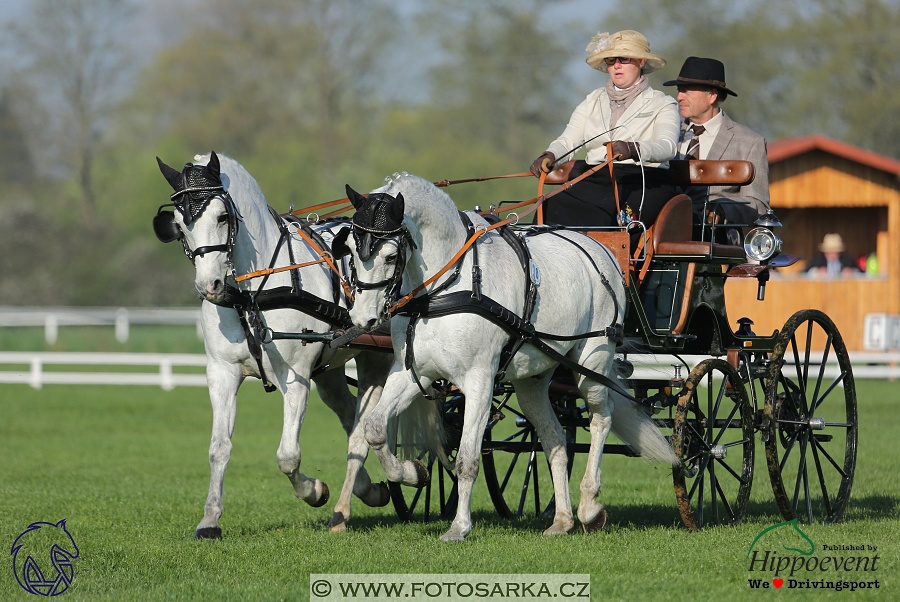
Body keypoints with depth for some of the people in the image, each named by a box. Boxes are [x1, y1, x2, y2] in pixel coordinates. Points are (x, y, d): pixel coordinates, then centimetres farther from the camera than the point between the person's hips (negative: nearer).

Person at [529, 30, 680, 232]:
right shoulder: (593, 102, 23)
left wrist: (632, 149, -34)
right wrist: (549, 156, -15)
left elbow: (666, 147, -11)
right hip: (594, 181, 4)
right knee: (551, 208, -30)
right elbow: (567, 140, 10)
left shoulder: (662, 104, 9)